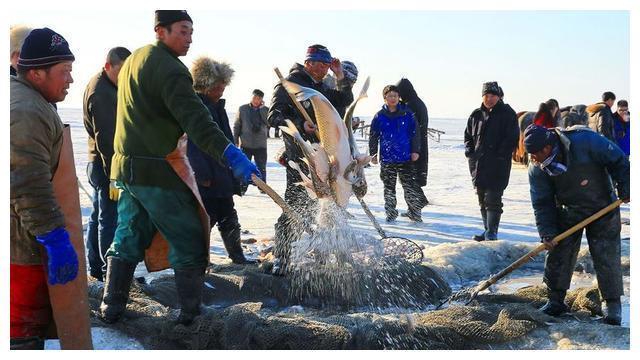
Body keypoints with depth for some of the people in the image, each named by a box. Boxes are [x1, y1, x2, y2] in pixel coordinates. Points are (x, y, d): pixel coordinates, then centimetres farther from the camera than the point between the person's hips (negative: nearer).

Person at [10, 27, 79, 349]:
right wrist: (56, 239, -27)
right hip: (20, 241, -11)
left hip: (21, 236, 11)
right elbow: (30, 188, -27)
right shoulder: (28, 112, -21)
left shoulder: (22, 97, 15)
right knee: (26, 323, -3)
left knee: (30, 317, 22)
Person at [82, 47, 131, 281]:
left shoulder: (99, 85, 13)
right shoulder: (101, 93, -20)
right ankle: (109, 272, 2)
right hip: (107, 165, -11)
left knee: (98, 217, 15)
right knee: (109, 220, -4)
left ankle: (95, 268, 24)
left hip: (98, 163, 11)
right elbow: (105, 139, -23)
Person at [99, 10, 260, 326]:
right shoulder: (169, 68, -15)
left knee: (128, 238, 19)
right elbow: (196, 119, -28)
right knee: (190, 241, 1)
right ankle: (191, 313, 5)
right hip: (156, 171, -9)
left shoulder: (133, 60, 16)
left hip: (126, 167, 9)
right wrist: (231, 155, -37)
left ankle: (111, 308, 23)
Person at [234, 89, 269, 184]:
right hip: (245, 144, -1)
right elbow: (236, 125, 5)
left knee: (261, 168, 7)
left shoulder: (265, 110, 4)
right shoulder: (242, 109, 2)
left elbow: (269, 123, -12)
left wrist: (262, 108, -14)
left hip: (261, 145, 1)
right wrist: (236, 141, 0)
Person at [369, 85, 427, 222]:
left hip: (406, 157, -1)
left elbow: (415, 132, 5)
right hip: (387, 158, 1)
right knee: (389, 187, 8)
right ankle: (391, 213, 20)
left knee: (410, 186, 0)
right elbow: (373, 136, 9)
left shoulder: (407, 114, 2)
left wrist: (415, 151, 0)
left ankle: (414, 212, 11)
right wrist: (373, 154, 6)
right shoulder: (379, 116, 3)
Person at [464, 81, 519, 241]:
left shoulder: (508, 114, -3)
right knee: (483, 201, 13)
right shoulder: (476, 115, 12)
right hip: (478, 165, 6)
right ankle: (488, 231, 24)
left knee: (493, 200, -10)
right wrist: (470, 151, 5)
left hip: (497, 168, -6)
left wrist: (500, 155, -14)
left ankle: (492, 232, -7)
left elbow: (512, 139, -8)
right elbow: (468, 135, 21)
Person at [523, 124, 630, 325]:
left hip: (602, 210, -3)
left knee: (607, 257, -4)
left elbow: (618, 160, -13)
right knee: (558, 255, -1)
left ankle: (612, 304, 10)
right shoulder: (536, 170, -16)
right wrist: (547, 233, -20)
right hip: (567, 214, 3)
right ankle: (555, 301, 13)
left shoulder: (585, 141, -27)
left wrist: (624, 187, -15)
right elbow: (542, 204, -11)